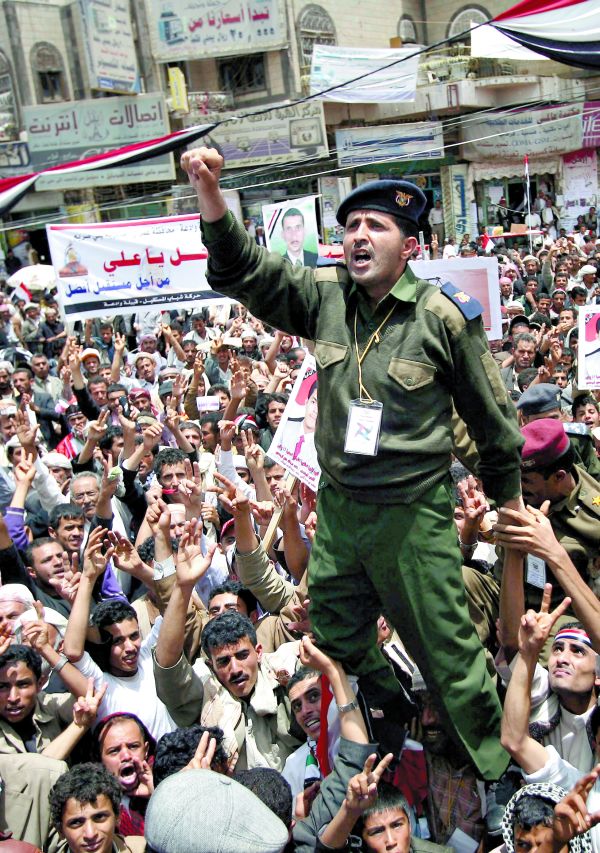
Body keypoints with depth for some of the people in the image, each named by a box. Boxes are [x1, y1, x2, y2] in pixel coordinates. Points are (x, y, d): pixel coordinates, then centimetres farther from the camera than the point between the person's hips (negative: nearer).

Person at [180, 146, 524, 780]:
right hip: (337, 506, 5)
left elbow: (490, 412, -1)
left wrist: (507, 495, 8)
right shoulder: (325, 296, -1)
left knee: (445, 647, 8)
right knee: (337, 641, 20)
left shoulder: (444, 316, -11)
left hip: (412, 512, -4)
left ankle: (493, 766, 33)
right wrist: (212, 199, -25)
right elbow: (247, 273, -8)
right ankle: (389, 720, 49)